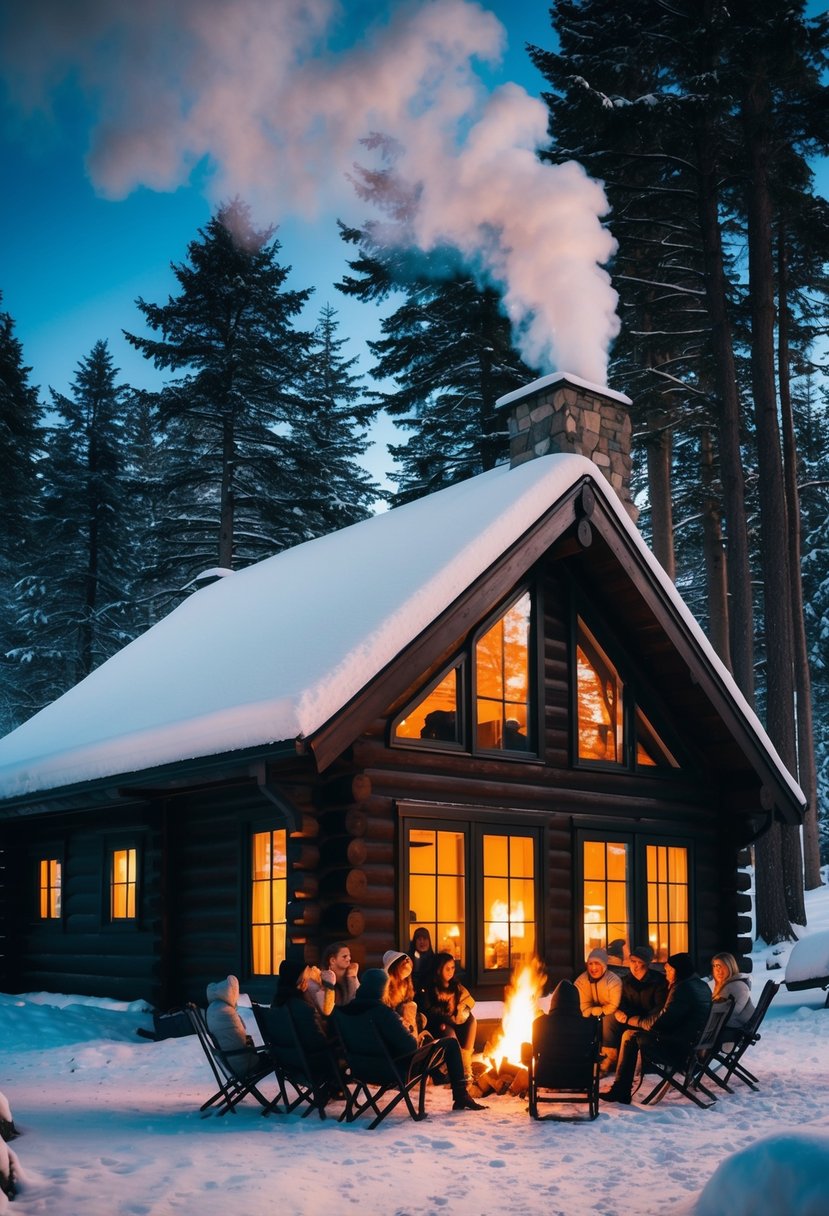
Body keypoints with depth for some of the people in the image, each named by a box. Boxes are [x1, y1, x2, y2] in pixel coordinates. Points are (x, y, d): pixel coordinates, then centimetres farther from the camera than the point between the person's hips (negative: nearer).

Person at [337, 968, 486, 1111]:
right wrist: (416, 1039, -1)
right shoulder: (382, 1012, -27)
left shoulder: (347, 1010, -4)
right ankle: (461, 1097, 14)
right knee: (451, 1044, 6)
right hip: (398, 1069, -8)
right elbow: (409, 1045, -24)